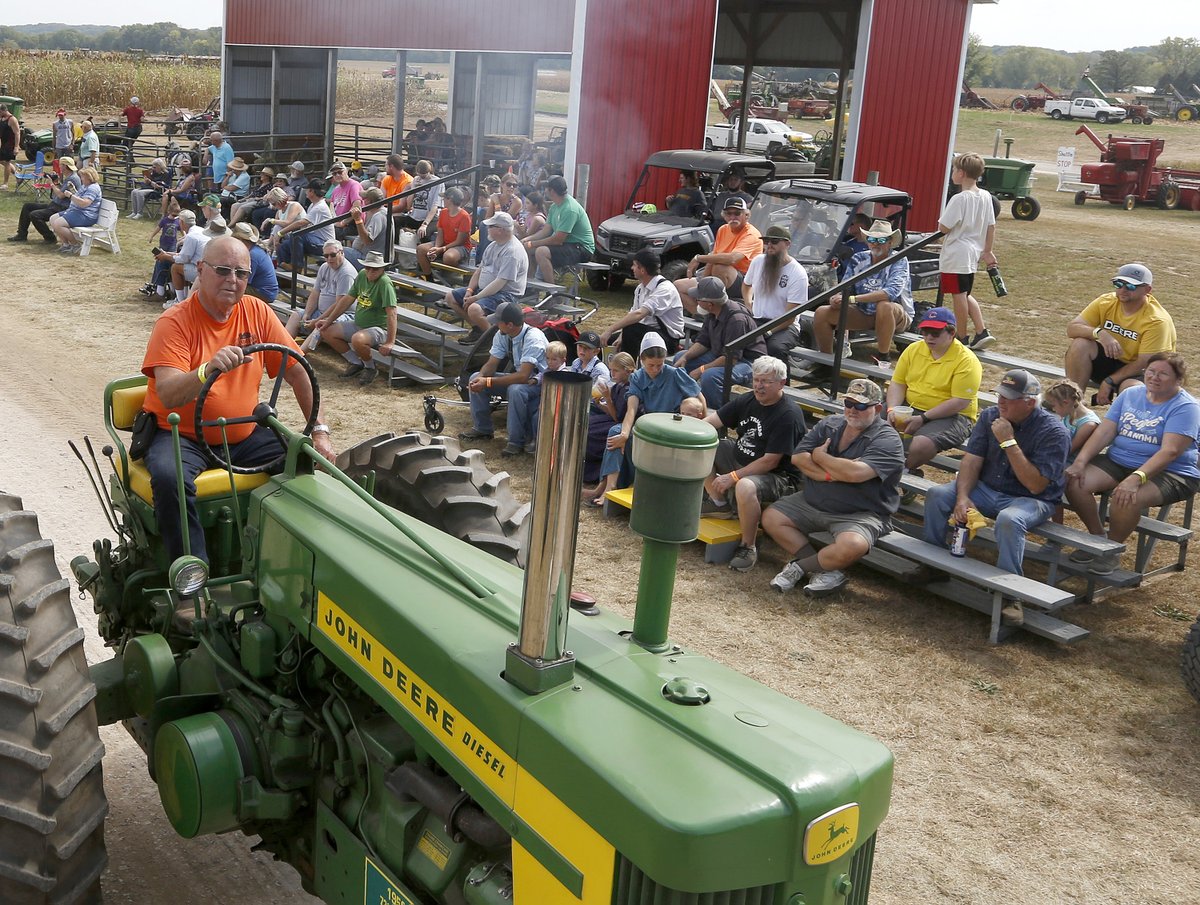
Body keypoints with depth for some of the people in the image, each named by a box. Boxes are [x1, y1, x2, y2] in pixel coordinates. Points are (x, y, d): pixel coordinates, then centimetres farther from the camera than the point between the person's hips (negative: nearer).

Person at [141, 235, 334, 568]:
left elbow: (298, 372, 6)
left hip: (245, 435, 5)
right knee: (169, 477, -34)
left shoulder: (257, 313, 2)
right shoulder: (175, 323, -12)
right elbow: (167, 395, -25)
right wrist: (209, 369, -44)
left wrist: (320, 431, -3)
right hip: (182, 436, -4)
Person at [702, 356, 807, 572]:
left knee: (745, 487, -40)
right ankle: (720, 504, 11)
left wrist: (733, 477, -25)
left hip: (778, 476, -8)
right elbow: (711, 421, 1)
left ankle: (748, 547, -18)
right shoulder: (747, 401, 2)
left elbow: (770, 461, -24)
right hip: (741, 461, 8)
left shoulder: (788, 415, -21)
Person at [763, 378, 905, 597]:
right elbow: (798, 458, -4)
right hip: (812, 502, 6)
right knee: (771, 518, -5)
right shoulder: (829, 424, 6)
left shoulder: (887, 440, -13)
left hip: (860, 514, -6)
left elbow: (855, 472, -29)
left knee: (852, 546, -35)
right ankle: (827, 571, -8)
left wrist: (820, 457, -12)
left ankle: (800, 566, -4)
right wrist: (830, 475, -19)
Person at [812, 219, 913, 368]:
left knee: (884, 306, -41)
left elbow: (891, 292, -30)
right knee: (821, 313, -11)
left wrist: (852, 299, -37)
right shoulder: (858, 260, 3)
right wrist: (837, 299, -25)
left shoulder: (899, 261, -13)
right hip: (864, 314, 5)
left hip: (897, 317, -5)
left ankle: (883, 360, -24)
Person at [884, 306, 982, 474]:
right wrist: (892, 409, -13)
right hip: (909, 408, 6)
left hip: (950, 416, -6)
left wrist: (923, 418, -22)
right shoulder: (914, 349, 5)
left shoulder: (966, 361, -14)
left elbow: (960, 403, -19)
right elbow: (898, 383, 7)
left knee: (920, 445, -34)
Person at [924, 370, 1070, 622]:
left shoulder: (1054, 432, -18)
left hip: (1030, 500, -5)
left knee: (1009, 520, -39)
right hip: (987, 489, 5)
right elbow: (972, 460, -4)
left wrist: (1009, 442, -28)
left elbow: (1035, 485, -24)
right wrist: (962, 497, -20)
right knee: (937, 495, -17)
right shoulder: (990, 416, -1)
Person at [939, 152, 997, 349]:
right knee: (965, 295, 20)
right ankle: (982, 332, 12)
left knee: (958, 295, 2)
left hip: (956, 255, -8)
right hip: (973, 255, 8)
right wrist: (987, 251, 18)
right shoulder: (986, 197, 4)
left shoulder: (959, 199, -19)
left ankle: (961, 338, 11)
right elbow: (991, 226, 9)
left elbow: (943, 228, -18)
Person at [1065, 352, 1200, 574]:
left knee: (1127, 497, -36)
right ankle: (1098, 537, 2)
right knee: (1075, 482, -20)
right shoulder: (1130, 394, 9)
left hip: (1169, 473, -6)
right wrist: (1080, 462, -13)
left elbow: (1170, 452, -23)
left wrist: (1135, 479, -36)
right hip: (1117, 462, 6)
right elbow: (1104, 432, 3)